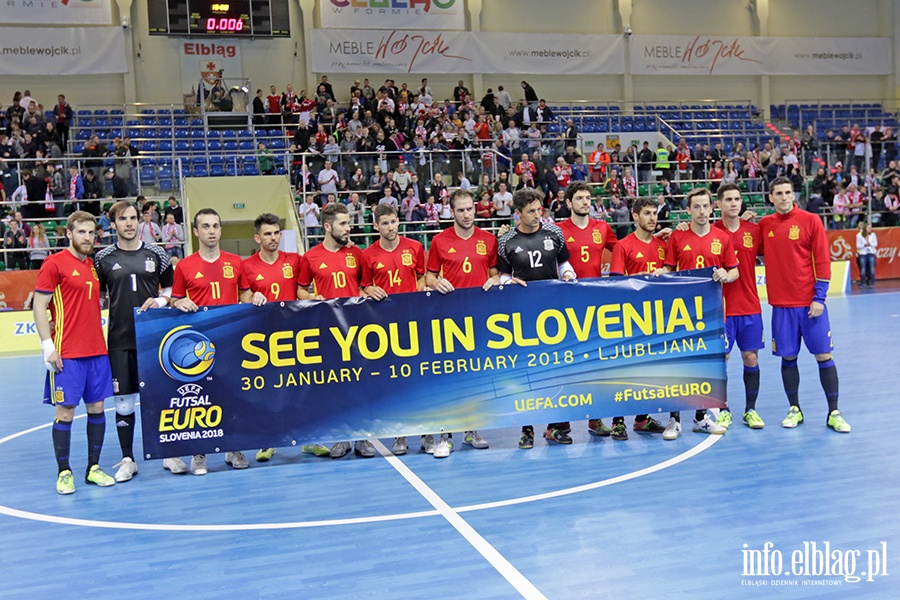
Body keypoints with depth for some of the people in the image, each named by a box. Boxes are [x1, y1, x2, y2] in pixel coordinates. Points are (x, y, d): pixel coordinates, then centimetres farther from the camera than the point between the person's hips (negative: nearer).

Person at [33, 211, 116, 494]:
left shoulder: (94, 265, 13)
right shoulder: (54, 264, -5)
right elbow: (39, 307, -7)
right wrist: (48, 346, -13)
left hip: (97, 351, 6)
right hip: (67, 354, -6)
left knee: (97, 408, 8)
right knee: (65, 411, 0)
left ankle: (94, 468, 19)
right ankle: (64, 472, 12)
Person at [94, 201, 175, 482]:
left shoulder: (157, 254, 4)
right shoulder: (103, 258, 3)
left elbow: (171, 290, 11)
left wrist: (160, 301, -9)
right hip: (119, 340, 0)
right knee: (123, 401, 4)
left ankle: (170, 454, 19)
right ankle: (128, 460, 18)